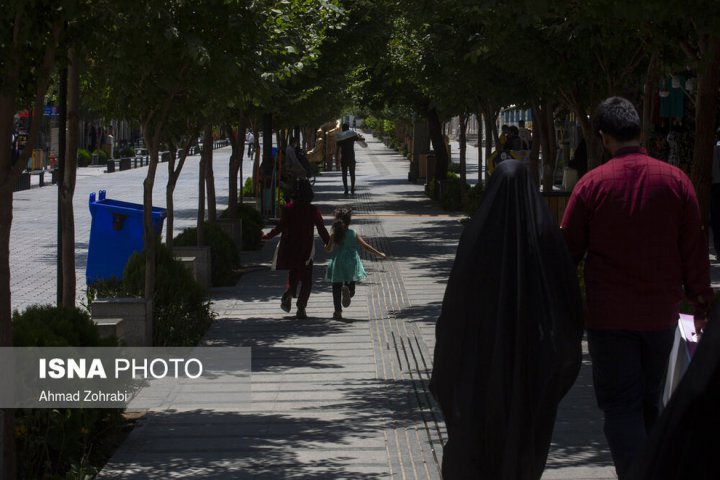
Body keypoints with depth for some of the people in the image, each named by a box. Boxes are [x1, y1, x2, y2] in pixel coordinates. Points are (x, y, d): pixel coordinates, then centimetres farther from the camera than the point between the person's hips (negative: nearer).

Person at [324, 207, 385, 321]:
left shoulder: (334, 235, -4)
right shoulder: (354, 234, -3)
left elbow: (328, 249, 2)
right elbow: (366, 246, -3)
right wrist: (379, 254, 4)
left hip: (337, 266, 0)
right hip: (351, 266, 0)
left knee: (336, 289, 9)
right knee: (351, 285, 10)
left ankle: (337, 311, 2)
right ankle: (348, 290, -26)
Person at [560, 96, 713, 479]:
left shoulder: (592, 184, -8)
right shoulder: (675, 180, -3)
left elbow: (568, 250, -3)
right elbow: (695, 250, 1)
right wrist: (700, 304, 10)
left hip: (610, 316, -3)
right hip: (661, 314, 3)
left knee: (620, 405, 0)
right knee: (649, 403, 17)